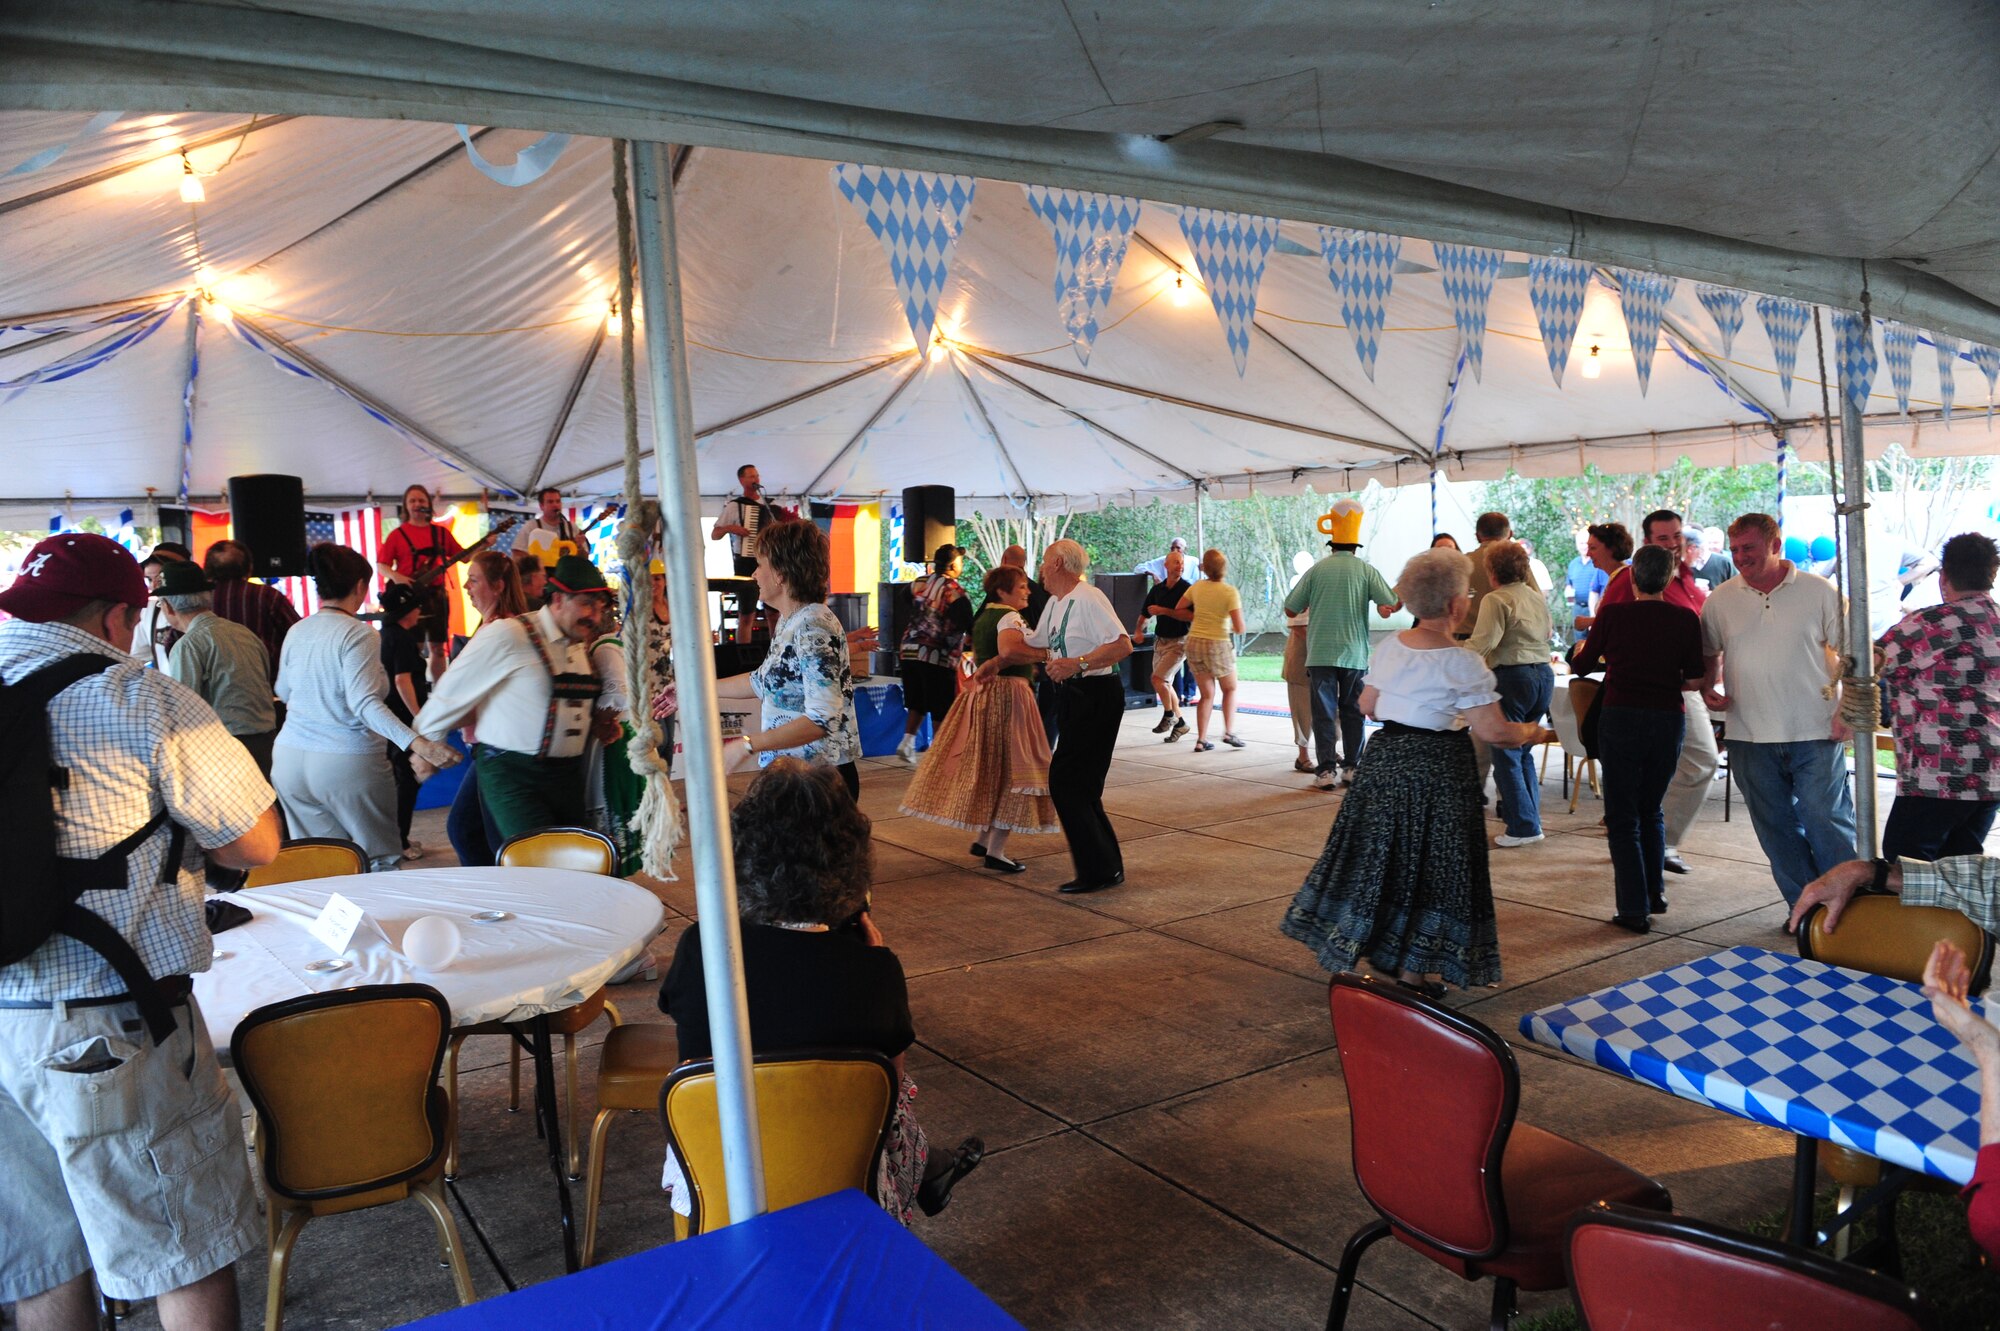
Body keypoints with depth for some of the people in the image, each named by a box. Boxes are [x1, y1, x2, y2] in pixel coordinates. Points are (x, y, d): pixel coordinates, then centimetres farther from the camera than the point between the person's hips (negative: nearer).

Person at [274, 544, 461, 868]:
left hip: (290, 760, 6)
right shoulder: (357, 634, -12)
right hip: (347, 765, -6)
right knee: (380, 860, 6)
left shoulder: (296, 632, 7)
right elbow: (364, 703, -23)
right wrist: (417, 744, -32)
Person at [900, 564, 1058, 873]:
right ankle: (995, 852, -2)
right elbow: (1009, 650, -32)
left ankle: (980, 839, 26)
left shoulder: (982, 618, 14)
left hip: (981, 693, 9)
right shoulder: (1010, 618, -14)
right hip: (1008, 694, -9)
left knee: (985, 767, 17)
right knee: (1011, 770, -3)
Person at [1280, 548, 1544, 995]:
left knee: (1381, 853, 17)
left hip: (1384, 758, 6)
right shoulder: (1462, 664, -16)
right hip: (1436, 769, -6)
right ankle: (1413, 971, 13)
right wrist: (1529, 733, 3)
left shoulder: (1389, 645, 3)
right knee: (1429, 863, 5)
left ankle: (1358, 944, 29)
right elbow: (1494, 732, -16)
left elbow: (1366, 705, 12)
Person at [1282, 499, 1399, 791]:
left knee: (1324, 712, 2)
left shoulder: (1316, 570, -1)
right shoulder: (1365, 570, -2)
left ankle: (1325, 769, -2)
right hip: (1354, 654, 1)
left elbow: (1290, 608, 3)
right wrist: (1381, 606, 18)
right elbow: (1393, 604, -4)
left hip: (1320, 654, 0)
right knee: (1352, 712, 13)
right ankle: (1352, 766, 16)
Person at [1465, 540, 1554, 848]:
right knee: (1523, 751, 18)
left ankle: (1523, 826, -1)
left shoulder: (1496, 600, -11)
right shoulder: (1537, 597, 13)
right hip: (1544, 674, 8)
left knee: (1506, 754, 0)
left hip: (1512, 676, -8)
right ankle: (1531, 818, 19)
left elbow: (1482, 643, -21)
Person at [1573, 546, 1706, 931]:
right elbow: (1693, 681, 1)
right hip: (1668, 718, 3)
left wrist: (1584, 644, 29)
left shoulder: (1612, 614, -6)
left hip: (1620, 716, -2)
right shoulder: (1686, 619, -1)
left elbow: (1583, 662, 7)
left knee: (1623, 816, 5)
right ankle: (1655, 892, 25)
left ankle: (1634, 909, 2)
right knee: (1652, 809, 22)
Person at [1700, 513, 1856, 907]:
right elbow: (1709, 654, 18)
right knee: (1775, 828, 9)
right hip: (1750, 736, 3)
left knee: (1827, 821, -2)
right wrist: (1708, 688, -1)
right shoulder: (1721, 600, 5)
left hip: (1815, 731, -3)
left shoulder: (1818, 591, -1)